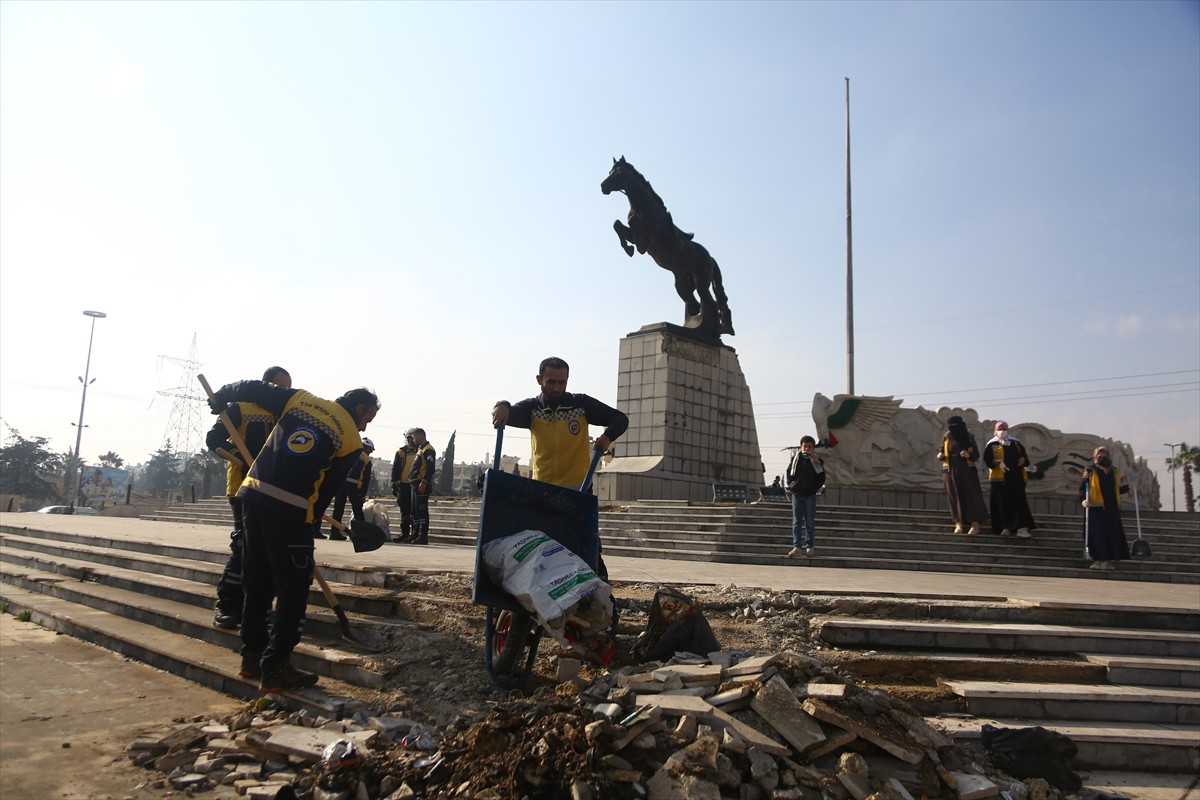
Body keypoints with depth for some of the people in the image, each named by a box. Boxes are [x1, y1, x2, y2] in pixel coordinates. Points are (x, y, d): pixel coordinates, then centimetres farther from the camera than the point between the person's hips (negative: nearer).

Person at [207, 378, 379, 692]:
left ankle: (252, 655, 29)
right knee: (294, 588, 4)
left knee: (258, 581, 18)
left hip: (253, 493, 7)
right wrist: (310, 513, 15)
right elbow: (328, 488, 3)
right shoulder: (351, 440, 1)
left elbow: (253, 388, 13)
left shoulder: (300, 398, 12)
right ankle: (275, 668, 4)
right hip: (291, 509, -6)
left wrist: (221, 395, 31)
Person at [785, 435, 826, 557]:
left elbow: (822, 478, 1)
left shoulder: (817, 460, 0)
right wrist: (791, 485, -2)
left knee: (810, 522, 5)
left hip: (810, 495, -1)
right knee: (796, 521, -1)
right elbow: (789, 473, 8)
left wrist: (815, 488, -8)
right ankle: (797, 546, -3)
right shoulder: (795, 458, 3)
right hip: (797, 494, 1)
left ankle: (809, 546, 11)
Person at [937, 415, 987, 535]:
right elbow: (941, 452, 7)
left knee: (971, 495, -1)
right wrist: (940, 455, -15)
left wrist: (969, 455, -23)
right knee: (955, 497, 3)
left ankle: (975, 524, 4)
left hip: (967, 471, -2)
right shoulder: (947, 437, 0)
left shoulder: (969, 437, -5)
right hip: (951, 471, 2)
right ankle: (959, 523, 10)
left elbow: (977, 455, -2)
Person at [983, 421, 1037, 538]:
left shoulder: (1015, 443, 15)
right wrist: (998, 463, -23)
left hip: (1016, 477, 3)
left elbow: (1024, 455, 18)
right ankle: (1005, 527, 8)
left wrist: (1023, 459, -5)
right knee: (1003, 503, 0)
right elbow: (987, 459, -6)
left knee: (1019, 501, -4)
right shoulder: (991, 445, 4)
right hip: (1000, 478, -3)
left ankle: (1022, 528, -6)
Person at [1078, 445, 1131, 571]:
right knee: (1097, 535, -6)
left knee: (1112, 535, 3)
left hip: (1111, 509, 5)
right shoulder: (1090, 471, 2)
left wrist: (1128, 487, 11)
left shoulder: (1114, 472, 17)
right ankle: (1097, 560, 0)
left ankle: (1107, 561, 10)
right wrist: (1083, 500, -20)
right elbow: (1082, 488, -4)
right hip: (1096, 509, -5)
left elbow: (1117, 490, 25)